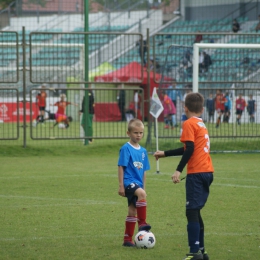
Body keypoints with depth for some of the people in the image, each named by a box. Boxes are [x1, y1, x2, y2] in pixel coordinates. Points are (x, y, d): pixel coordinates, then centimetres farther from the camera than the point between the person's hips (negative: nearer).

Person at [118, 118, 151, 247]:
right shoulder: (126, 148, -7)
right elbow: (121, 167, -9)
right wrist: (121, 185, -12)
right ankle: (142, 223, -28)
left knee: (132, 212, 8)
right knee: (141, 193, -35)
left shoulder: (143, 151, 13)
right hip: (129, 182, -7)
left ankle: (127, 239, 14)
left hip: (138, 184, 7)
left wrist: (144, 187, 19)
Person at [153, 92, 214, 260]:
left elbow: (190, 148, -17)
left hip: (196, 173, -9)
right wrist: (165, 154, 38)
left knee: (192, 212, -9)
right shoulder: (202, 124, 20)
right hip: (207, 172, 9)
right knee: (195, 212, 16)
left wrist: (179, 170, -20)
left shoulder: (189, 124, -6)